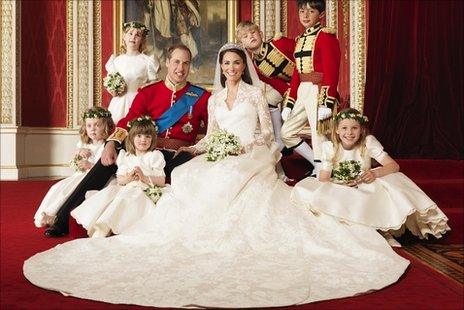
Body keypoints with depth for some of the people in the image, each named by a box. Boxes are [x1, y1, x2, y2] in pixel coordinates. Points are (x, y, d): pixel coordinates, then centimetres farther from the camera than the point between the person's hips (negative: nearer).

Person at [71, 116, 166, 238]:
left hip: (143, 190, -5)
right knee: (109, 191, -24)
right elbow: (119, 179, 10)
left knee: (124, 197, -32)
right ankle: (93, 225, -32)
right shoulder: (125, 156, 17)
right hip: (125, 188, 5)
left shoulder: (155, 156, 6)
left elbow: (162, 181, -1)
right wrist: (127, 178, -12)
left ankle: (102, 230, -37)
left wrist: (144, 177, -14)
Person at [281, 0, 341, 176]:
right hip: (302, 92, 9)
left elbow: (331, 72, -14)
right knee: (287, 133, 10)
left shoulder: (326, 36, -7)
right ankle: (317, 164, 22)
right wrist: (289, 103, 15)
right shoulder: (300, 39, 17)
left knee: (318, 136, -3)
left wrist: (327, 103, -21)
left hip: (319, 92, -8)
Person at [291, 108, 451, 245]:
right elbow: (323, 179, -13)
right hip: (340, 193, 1)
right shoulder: (330, 147, -11)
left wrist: (375, 173, -37)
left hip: (366, 189, -1)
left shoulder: (368, 142, -12)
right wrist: (341, 182, -34)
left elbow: (394, 165, -16)